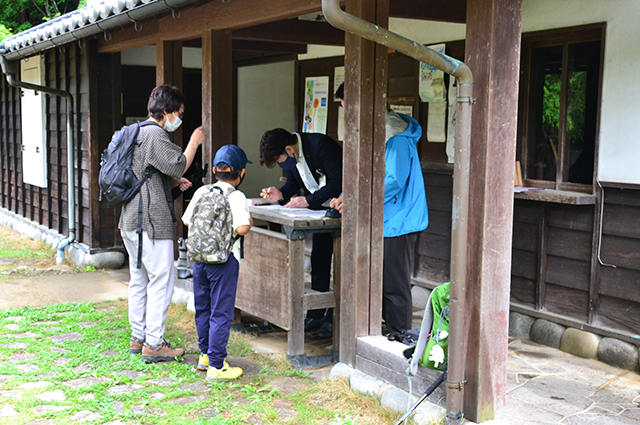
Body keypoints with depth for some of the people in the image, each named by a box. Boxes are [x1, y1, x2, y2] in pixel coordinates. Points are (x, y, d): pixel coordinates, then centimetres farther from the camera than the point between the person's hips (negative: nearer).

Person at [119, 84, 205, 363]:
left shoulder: (137, 132, 18)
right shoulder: (155, 134, -14)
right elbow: (177, 165, -20)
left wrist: (173, 182, 14)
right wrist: (194, 142, -7)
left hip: (130, 220, 10)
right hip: (151, 221, -10)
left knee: (139, 279, 15)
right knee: (161, 280, -4)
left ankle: (138, 338, 23)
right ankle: (153, 345, -1)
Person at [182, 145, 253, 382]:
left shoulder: (201, 192, 6)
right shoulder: (236, 197, -12)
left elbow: (187, 220, 12)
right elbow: (242, 228, -24)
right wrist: (250, 221, -3)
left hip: (199, 256, 6)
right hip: (224, 258, -6)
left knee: (203, 308, 18)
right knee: (221, 312, -1)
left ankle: (205, 355, 32)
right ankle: (216, 366, 2)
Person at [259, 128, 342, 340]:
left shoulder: (321, 145, -28)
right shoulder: (288, 156, -5)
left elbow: (338, 182, -27)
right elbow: (293, 182, 10)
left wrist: (308, 200, -29)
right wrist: (281, 195, -11)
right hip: (320, 208, 8)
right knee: (318, 260, 10)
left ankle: (333, 319, 0)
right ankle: (316, 315, 19)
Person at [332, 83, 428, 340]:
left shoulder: (396, 136, -18)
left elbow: (393, 181, -23)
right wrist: (346, 197, 6)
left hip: (398, 222, -10)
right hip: (383, 221, 10)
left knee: (394, 284, -2)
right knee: (380, 280, 15)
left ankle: (399, 337, 10)